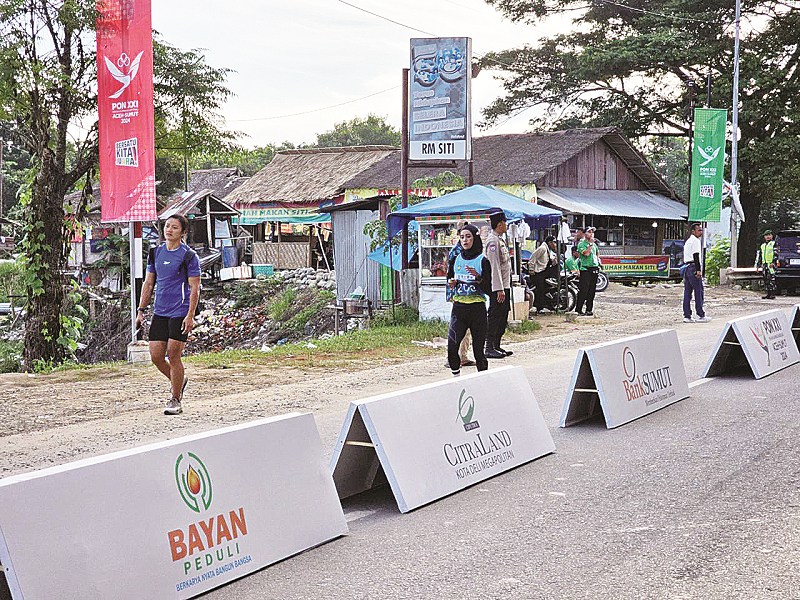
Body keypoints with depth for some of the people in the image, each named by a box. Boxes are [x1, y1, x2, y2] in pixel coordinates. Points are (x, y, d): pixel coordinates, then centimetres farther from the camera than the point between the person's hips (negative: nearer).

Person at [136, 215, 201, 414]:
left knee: (173, 355, -7)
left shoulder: (189, 255, -5)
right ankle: (179, 381, 28)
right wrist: (141, 311, 12)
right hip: (160, 313, 5)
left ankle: (175, 400, 6)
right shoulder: (156, 253, 11)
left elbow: (195, 288, -7)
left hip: (180, 313, -5)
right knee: (156, 355, 1)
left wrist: (190, 315, -15)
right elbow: (148, 283, 17)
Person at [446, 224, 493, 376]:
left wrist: (478, 278, -19)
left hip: (477, 308, -3)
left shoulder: (483, 261, -1)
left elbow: (488, 290, -3)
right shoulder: (455, 259, 10)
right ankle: (456, 377, 7)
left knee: (478, 350, -1)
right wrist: (451, 284, -1)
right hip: (458, 308, 3)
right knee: (452, 348, -10)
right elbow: (449, 281, 22)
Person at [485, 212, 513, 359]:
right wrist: (499, 289, -23)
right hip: (497, 287, -10)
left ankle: (497, 346, 19)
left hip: (504, 286, 10)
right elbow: (494, 266, -20)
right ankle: (489, 348, -3)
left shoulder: (499, 240, 17)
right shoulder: (493, 240, -14)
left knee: (502, 318, 13)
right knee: (494, 317, -6)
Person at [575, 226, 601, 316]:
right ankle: (578, 309, -5)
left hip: (594, 269, 7)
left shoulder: (594, 244, 19)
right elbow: (586, 253, -19)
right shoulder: (582, 244, -4)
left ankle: (589, 309, 10)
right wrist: (591, 244, -16)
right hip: (585, 269, -7)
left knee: (592, 290, 6)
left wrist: (598, 262, 18)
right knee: (583, 290, -11)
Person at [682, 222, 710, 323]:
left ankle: (687, 316, 5)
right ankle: (700, 315, -7)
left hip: (686, 268, 10)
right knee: (699, 292, -7)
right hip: (693, 267, -10)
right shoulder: (695, 241, -8)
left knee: (687, 292, 6)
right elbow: (696, 256, -17)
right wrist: (698, 270, -22)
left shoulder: (687, 241, 22)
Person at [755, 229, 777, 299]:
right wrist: (758, 265, 20)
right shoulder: (762, 246, 23)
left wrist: (773, 262, -17)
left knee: (771, 279, -12)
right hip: (764, 264, 7)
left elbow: (776, 253, -6)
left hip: (771, 264, -7)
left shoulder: (774, 244, 3)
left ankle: (772, 294, -13)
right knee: (766, 280, 5)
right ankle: (768, 294, 9)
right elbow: (758, 255, 26)